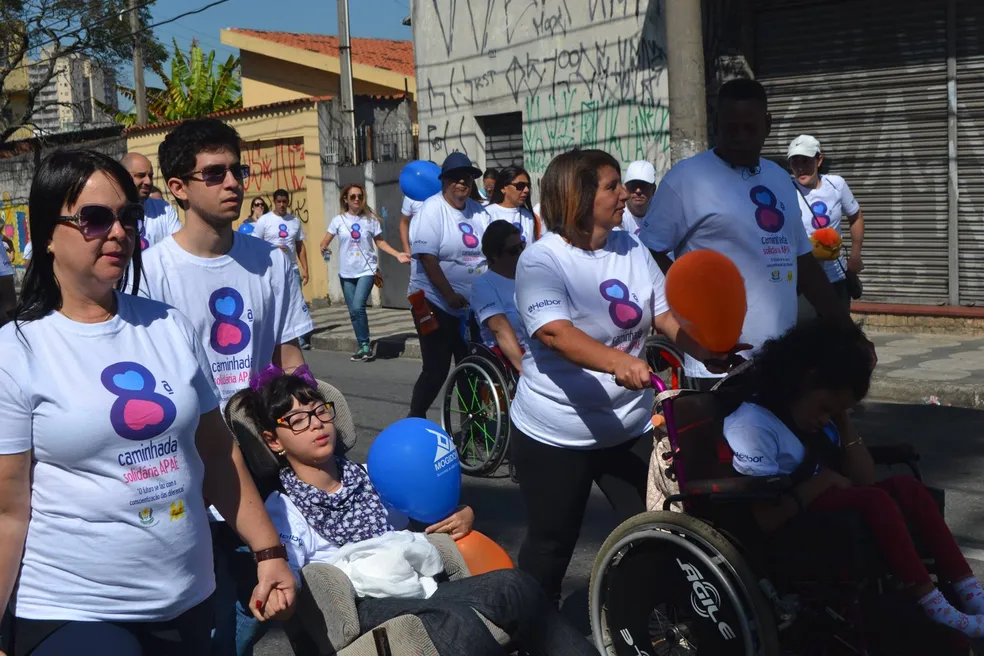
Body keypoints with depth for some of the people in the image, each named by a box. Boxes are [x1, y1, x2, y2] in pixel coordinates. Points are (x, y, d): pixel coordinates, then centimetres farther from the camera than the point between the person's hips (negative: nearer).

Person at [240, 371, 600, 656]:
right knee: (454, 623, -37)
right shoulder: (283, 512, 7)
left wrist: (461, 516, 8)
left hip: (421, 589, 5)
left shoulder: (369, 476, 22)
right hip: (366, 607, -5)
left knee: (510, 584, -26)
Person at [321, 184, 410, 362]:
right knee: (353, 311, 6)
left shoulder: (370, 219, -1)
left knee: (358, 307, -18)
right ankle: (363, 346, 19)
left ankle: (365, 345, -4)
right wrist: (323, 248, -21)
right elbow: (325, 243, 2)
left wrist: (398, 254, -6)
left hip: (366, 270, -3)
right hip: (346, 272, 3)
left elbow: (380, 242, 5)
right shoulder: (338, 220, 0)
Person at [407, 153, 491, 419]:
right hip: (436, 304, -6)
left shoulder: (479, 212, 8)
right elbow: (427, 257, -17)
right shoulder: (432, 210, -9)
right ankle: (415, 420, 14)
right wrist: (449, 294, -25)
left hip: (472, 306, 6)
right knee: (436, 369, -4)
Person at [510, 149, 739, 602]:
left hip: (629, 428, 5)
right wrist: (618, 362, -47)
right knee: (551, 543, 11)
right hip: (556, 435, -5)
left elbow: (667, 315, 0)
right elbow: (554, 332, -30)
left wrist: (709, 352, -20)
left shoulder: (631, 249, 3)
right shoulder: (541, 260, -15)